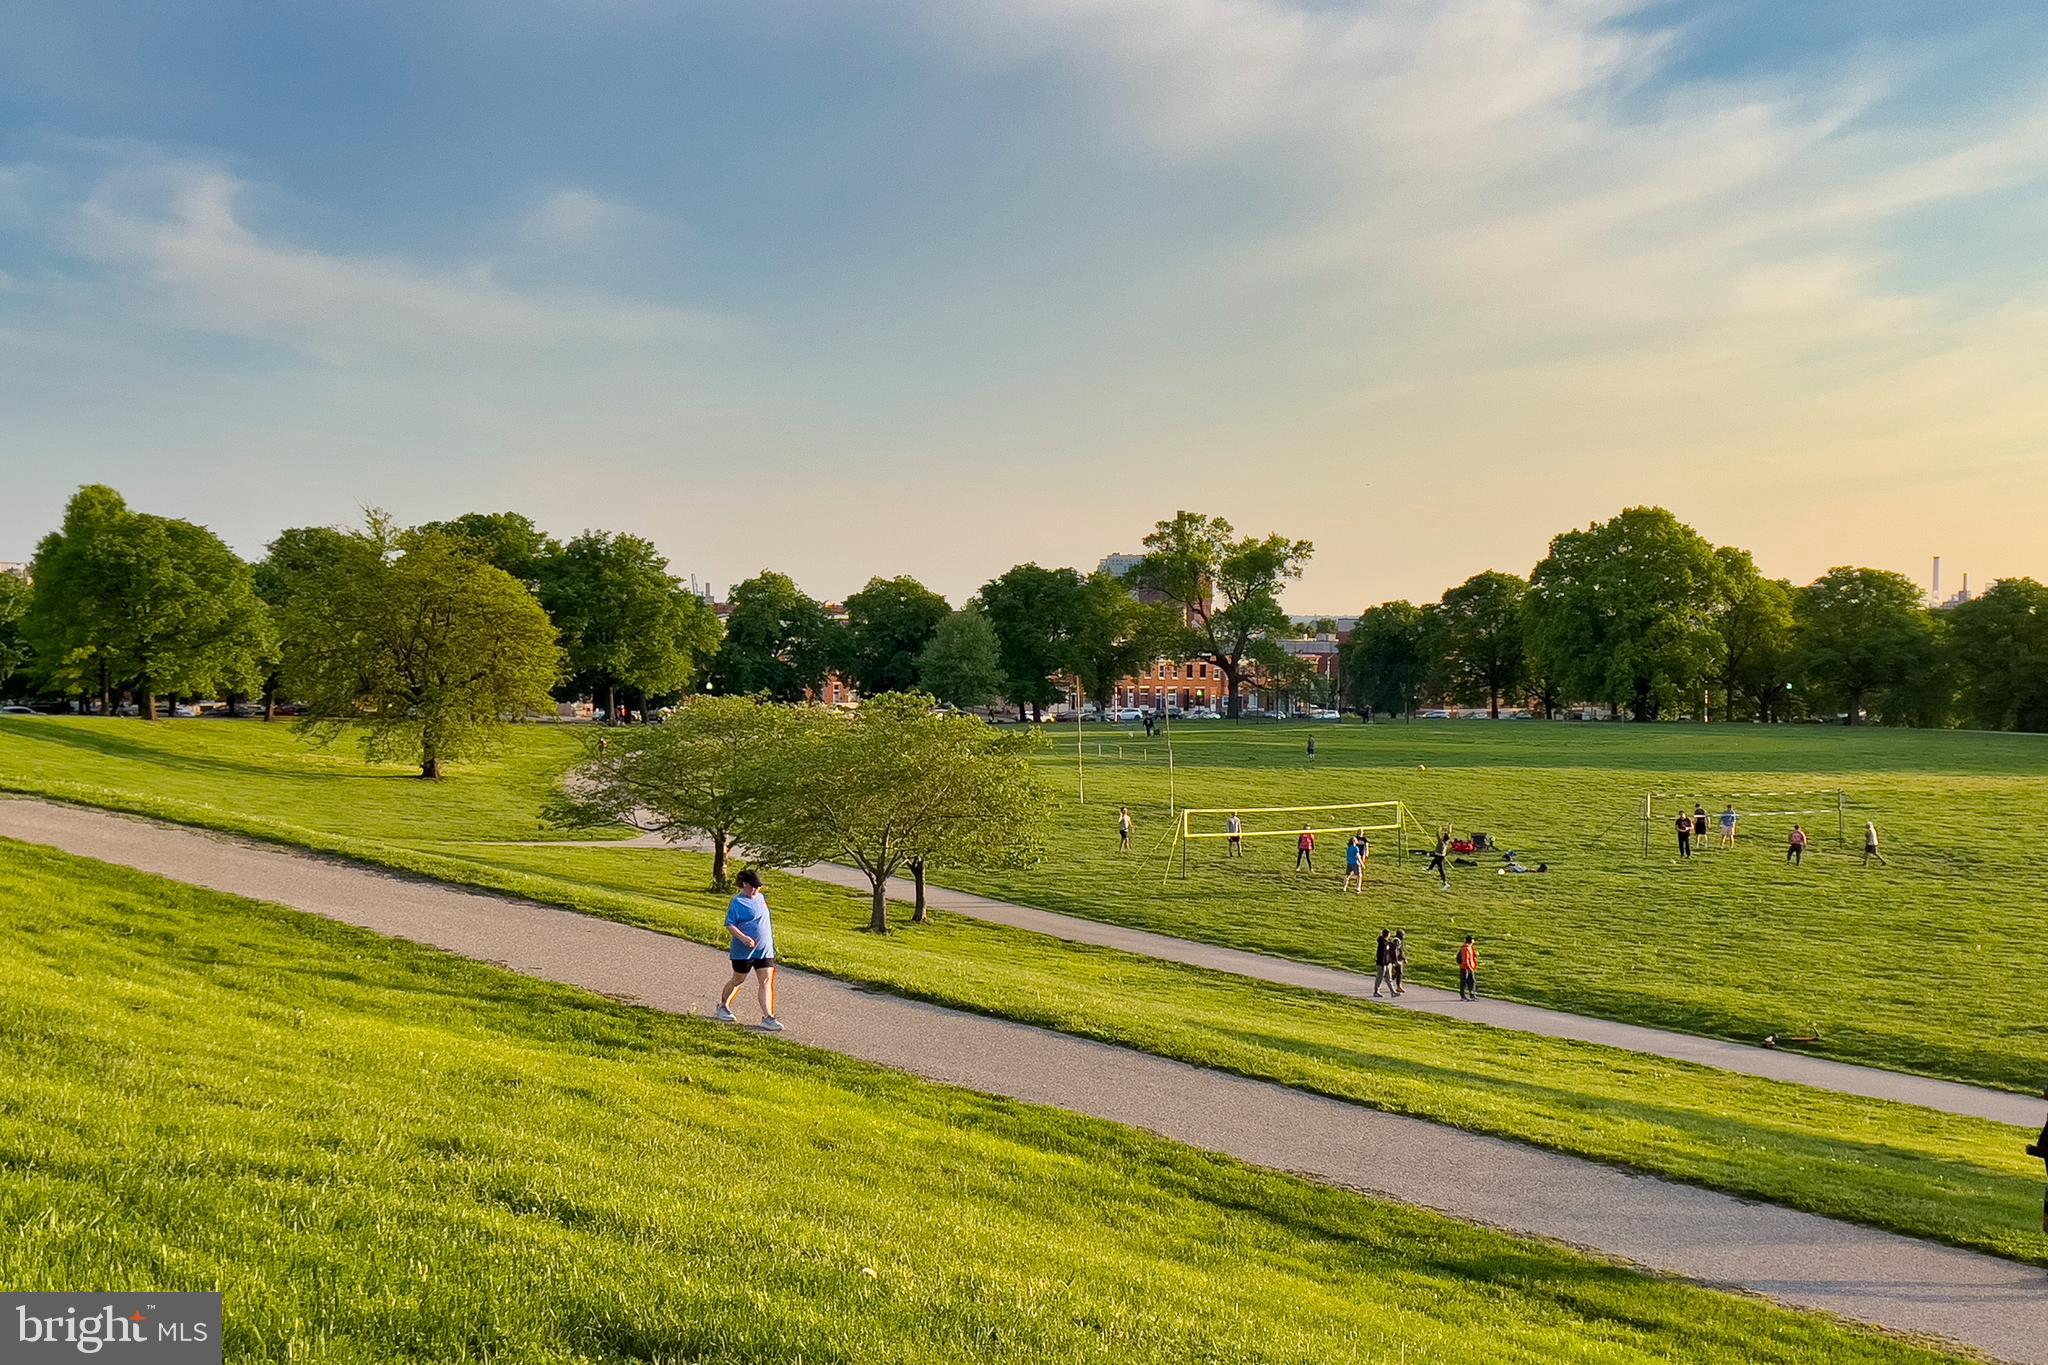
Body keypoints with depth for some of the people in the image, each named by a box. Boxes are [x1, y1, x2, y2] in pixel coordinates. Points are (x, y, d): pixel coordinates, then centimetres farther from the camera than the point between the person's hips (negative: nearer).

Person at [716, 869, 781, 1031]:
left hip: (765, 950, 6)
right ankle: (723, 1007, 33)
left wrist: (771, 942, 22)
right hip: (744, 951, -6)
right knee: (738, 980, 10)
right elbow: (729, 925, -15)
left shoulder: (761, 898, 11)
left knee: (766, 982, -4)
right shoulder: (737, 902, -12)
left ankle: (768, 1017, -6)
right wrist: (743, 937, -29)